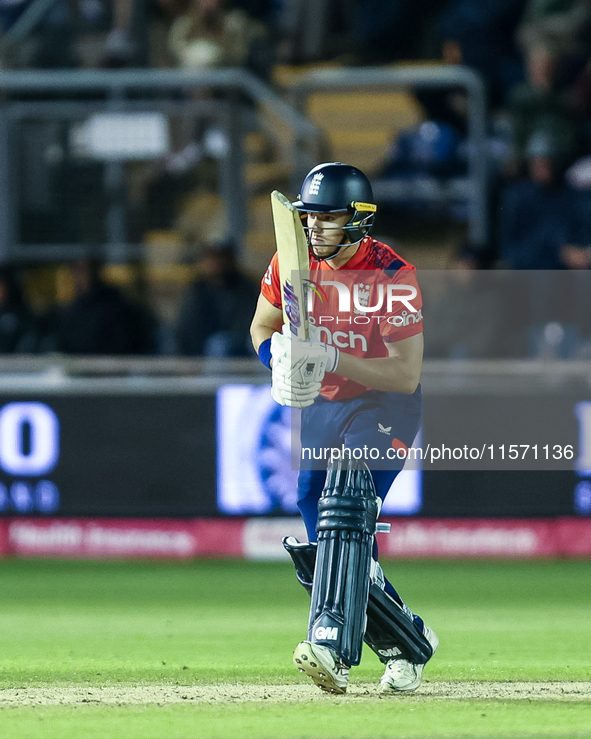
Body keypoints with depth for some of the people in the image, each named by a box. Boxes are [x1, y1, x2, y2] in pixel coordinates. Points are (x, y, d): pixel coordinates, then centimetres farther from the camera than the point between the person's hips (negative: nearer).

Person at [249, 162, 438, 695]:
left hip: (386, 406, -6)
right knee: (320, 552, 3)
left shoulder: (393, 276, -21)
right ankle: (408, 644, 22)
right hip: (321, 408, 6)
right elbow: (262, 327, 9)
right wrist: (282, 359, -15)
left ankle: (333, 647, -41)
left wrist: (332, 358, -36)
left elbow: (407, 375, -23)